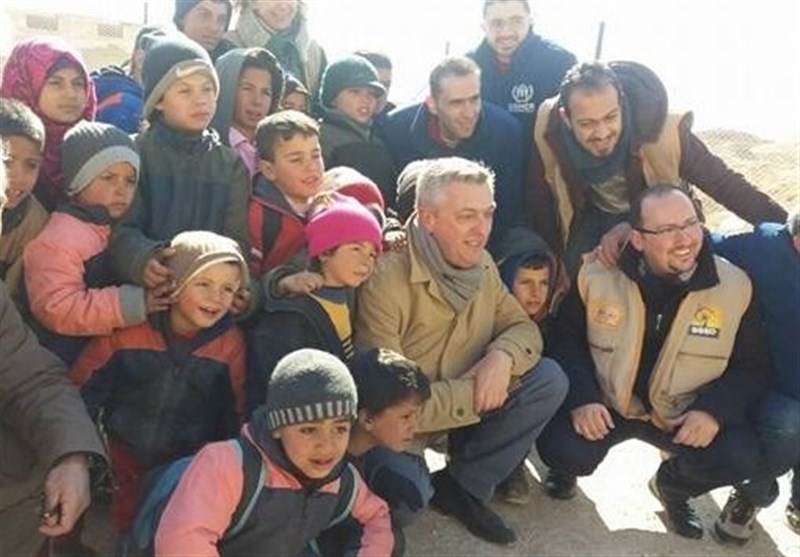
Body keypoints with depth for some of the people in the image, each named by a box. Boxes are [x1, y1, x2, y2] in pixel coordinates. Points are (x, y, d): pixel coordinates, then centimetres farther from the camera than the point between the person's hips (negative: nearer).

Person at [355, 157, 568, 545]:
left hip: (471, 406, 7)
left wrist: (502, 356, -21)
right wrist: (472, 394, -24)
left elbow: (522, 326, 3)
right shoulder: (386, 280, -27)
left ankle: (462, 487, -2)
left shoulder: (481, 264, -4)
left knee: (549, 380, -11)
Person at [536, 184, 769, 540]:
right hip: (605, 407, -1)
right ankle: (569, 468, 16)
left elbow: (751, 368, -1)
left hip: (686, 417, 1)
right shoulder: (597, 276, -11)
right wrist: (581, 397, -18)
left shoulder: (734, 287, -10)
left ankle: (671, 484, 13)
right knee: (562, 450, -28)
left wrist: (714, 409, -20)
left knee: (739, 457, -24)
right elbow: (566, 341, -1)